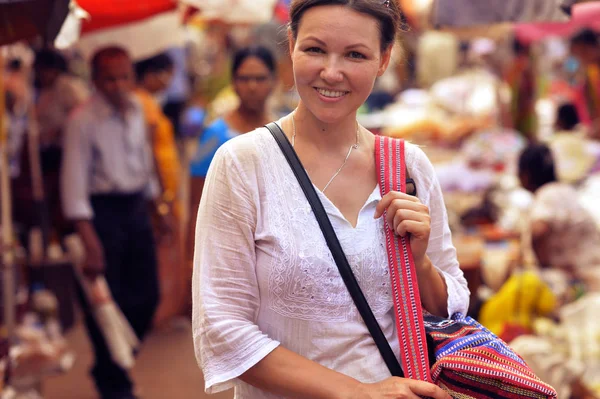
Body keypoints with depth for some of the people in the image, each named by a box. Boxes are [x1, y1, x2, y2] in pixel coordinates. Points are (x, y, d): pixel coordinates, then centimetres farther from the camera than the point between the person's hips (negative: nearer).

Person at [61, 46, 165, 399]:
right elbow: (75, 182, -17)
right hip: (102, 211, -6)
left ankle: (112, 366, 34)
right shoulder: (84, 120, -16)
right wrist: (90, 243, -21)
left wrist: (155, 203, 18)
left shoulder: (137, 109, 3)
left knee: (146, 296, 12)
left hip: (136, 208, 6)